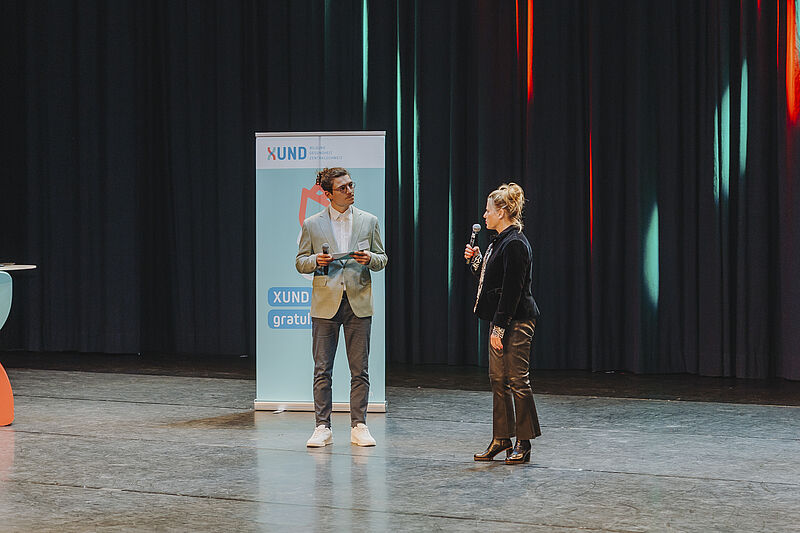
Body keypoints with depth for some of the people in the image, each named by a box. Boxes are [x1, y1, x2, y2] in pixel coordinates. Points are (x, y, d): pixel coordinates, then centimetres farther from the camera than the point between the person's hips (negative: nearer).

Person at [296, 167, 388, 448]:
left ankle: (359, 427, 11)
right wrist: (316, 261, -13)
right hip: (325, 304, -1)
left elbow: (382, 258, 12)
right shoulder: (311, 225, 4)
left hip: (358, 303, 1)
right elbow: (300, 263, 8)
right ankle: (322, 428, 9)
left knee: (360, 370, 3)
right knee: (322, 370, 2)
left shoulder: (369, 221, 7)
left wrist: (370, 259, -10)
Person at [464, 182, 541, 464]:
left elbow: (511, 290, -20)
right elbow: (489, 280, 21)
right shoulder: (500, 241, 15)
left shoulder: (515, 244, -17)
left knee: (517, 380, -4)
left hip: (516, 322, -10)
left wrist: (500, 328, -20)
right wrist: (475, 260, 8)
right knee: (498, 380, 12)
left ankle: (523, 443, 3)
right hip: (500, 321, 10)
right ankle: (501, 438, 19)